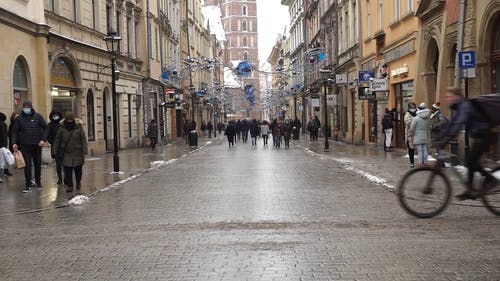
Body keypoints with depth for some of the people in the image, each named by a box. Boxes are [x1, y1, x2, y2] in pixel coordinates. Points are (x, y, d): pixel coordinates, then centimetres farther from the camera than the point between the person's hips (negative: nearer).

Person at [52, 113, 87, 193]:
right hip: (66, 153, 1)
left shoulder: (79, 128, -5)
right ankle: (69, 185, 6)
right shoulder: (62, 128, 1)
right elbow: (57, 140, 7)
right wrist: (54, 151, 3)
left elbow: (83, 140, -4)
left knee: (78, 169, 10)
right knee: (67, 171, -3)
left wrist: (84, 151, -11)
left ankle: (78, 182, 33)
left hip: (77, 153, -1)